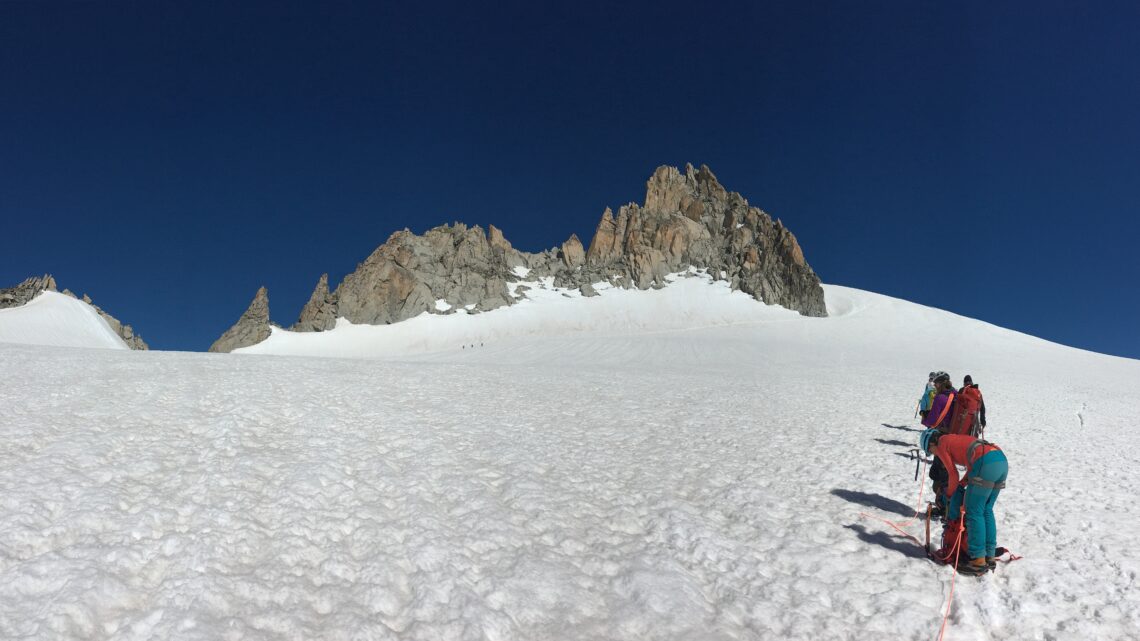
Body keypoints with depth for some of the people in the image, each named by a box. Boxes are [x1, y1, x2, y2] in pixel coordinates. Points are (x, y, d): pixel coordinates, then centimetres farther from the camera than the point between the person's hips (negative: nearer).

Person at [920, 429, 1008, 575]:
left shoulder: (941, 445, 10)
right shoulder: (956, 439, 32)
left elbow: (953, 474, 11)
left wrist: (950, 494, 26)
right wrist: (961, 485, 25)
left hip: (987, 463, -8)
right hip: (1002, 460, 8)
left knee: (974, 512, 0)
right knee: (986, 511, 17)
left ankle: (979, 560, 1)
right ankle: (990, 556, 20)